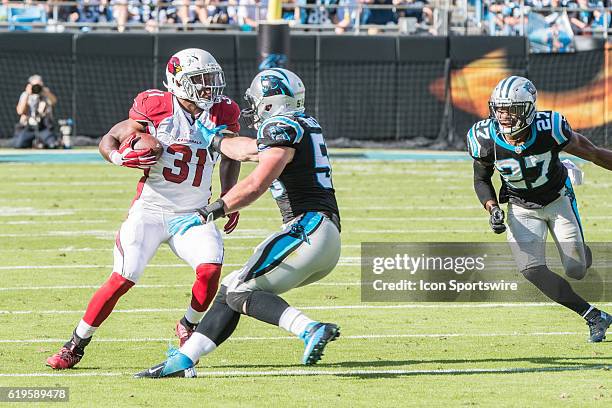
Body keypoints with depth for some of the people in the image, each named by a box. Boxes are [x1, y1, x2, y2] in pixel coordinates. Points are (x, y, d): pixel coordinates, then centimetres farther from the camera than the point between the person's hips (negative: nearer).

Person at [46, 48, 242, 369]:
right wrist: (120, 158, -23)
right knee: (122, 279, -11)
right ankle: (76, 344, 5)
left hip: (193, 215, 3)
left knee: (211, 268, -21)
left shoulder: (223, 113, -1)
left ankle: (188, 328, 7)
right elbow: (108, 141, -1)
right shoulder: (155, 108, -11)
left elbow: (231, 156, 20)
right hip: (150, 210, -3)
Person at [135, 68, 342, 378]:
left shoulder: (282, 128, -8)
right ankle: (183, 360, 10)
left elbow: (255, 185, -19)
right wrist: (215, 140, 48)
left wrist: (206, 213, -17)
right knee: (233, 289, 12)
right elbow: (253, 151, 35)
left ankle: (310, 330, -28)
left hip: (308, 228, -9)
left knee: (240, 293, -11)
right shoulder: (304, 125, 20)